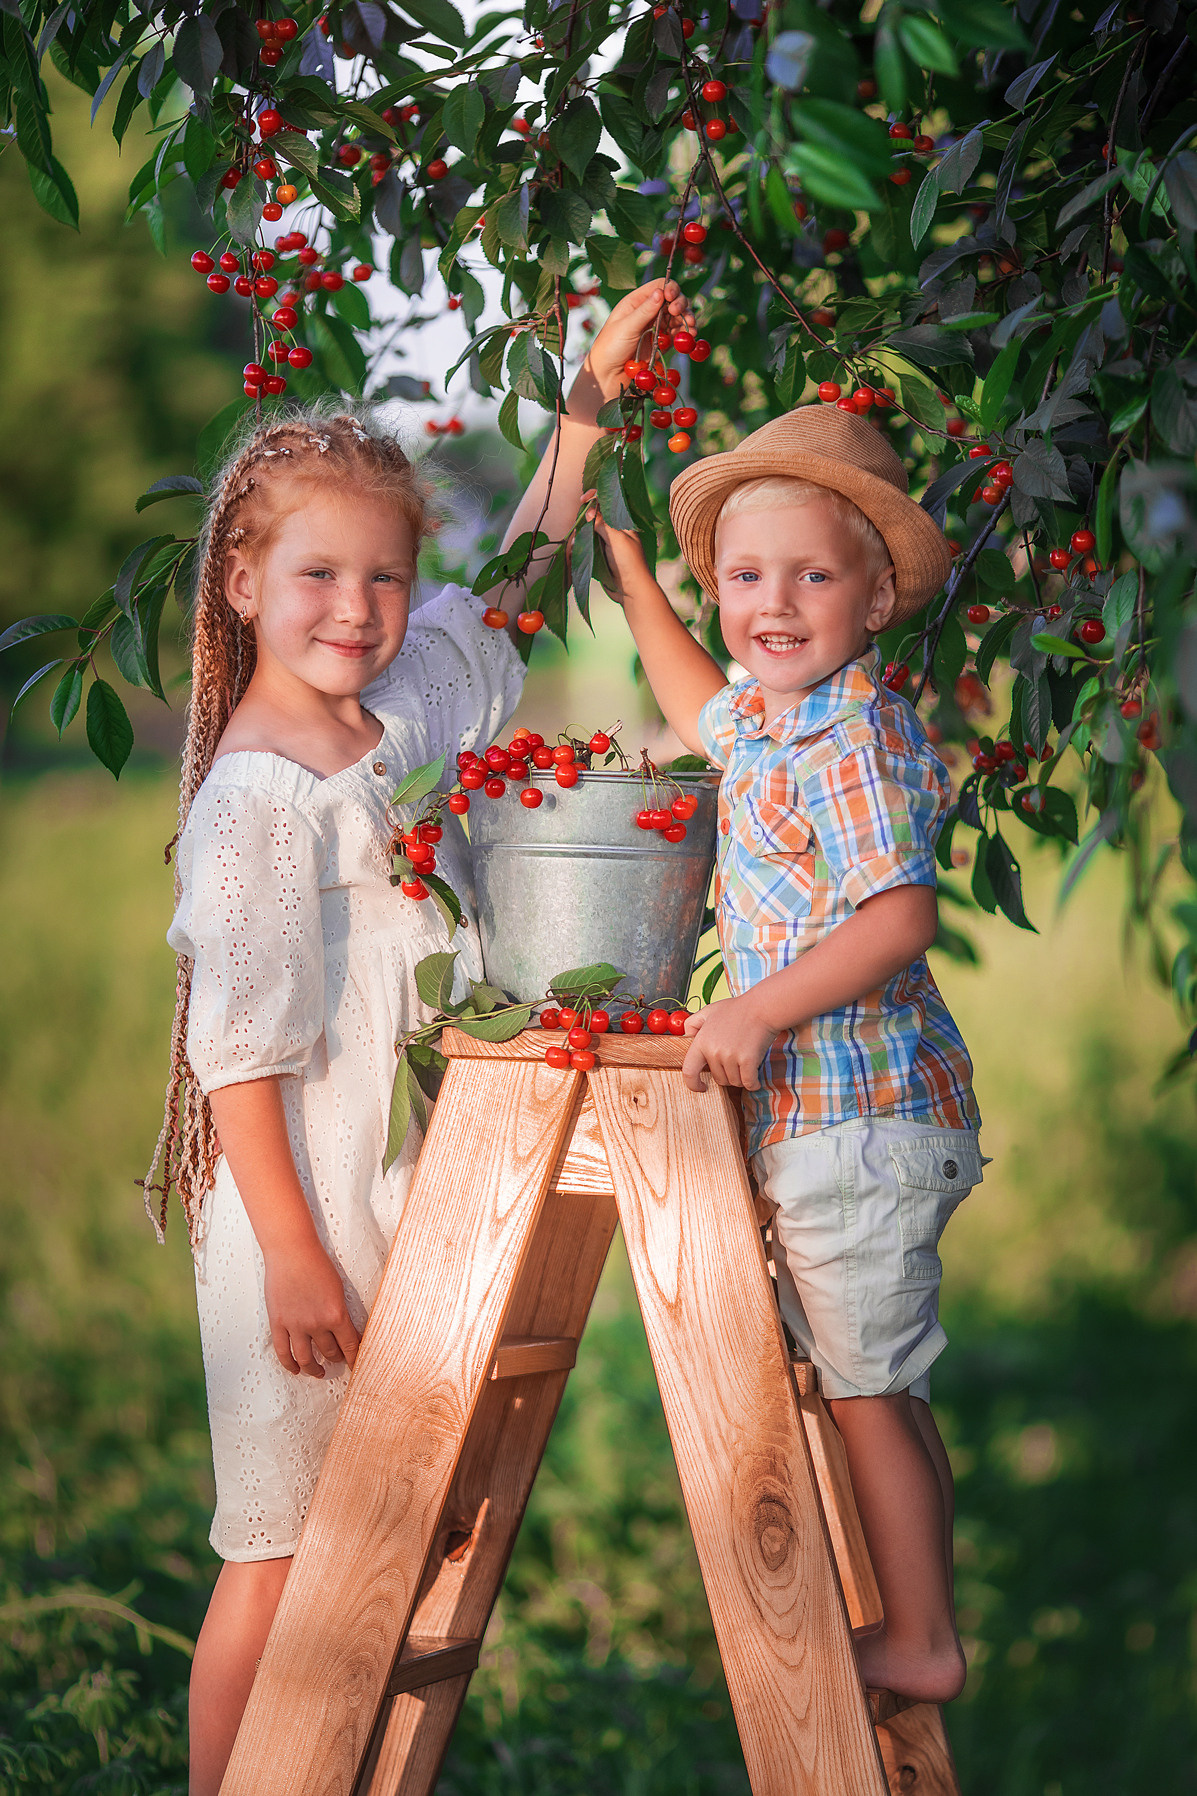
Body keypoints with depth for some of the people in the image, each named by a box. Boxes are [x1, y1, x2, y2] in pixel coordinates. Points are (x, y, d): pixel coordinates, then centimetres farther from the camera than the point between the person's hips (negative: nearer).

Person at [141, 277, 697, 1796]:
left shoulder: (411, 702, 5)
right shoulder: (255, 800, -17)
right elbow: (239, 1045, -18)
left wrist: (594, 390, 17)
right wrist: (293, 1252, -19)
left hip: (417, 1185, 7)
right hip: (306, 1207, -7)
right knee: (284, 1548, 1)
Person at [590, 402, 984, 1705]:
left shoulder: (857, 737, -17)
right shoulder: (763, 715, 12)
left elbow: (900, 917, -26)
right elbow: (697, 708, 36)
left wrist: (760, 1009, -30)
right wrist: (627, 570, 38)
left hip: (863, 1109, -10)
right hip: (811, 1109, 10)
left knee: (863, 1388, -2)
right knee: (871, 1382, 17)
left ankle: (920, 1645, 10)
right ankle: (919, 1621, 27)